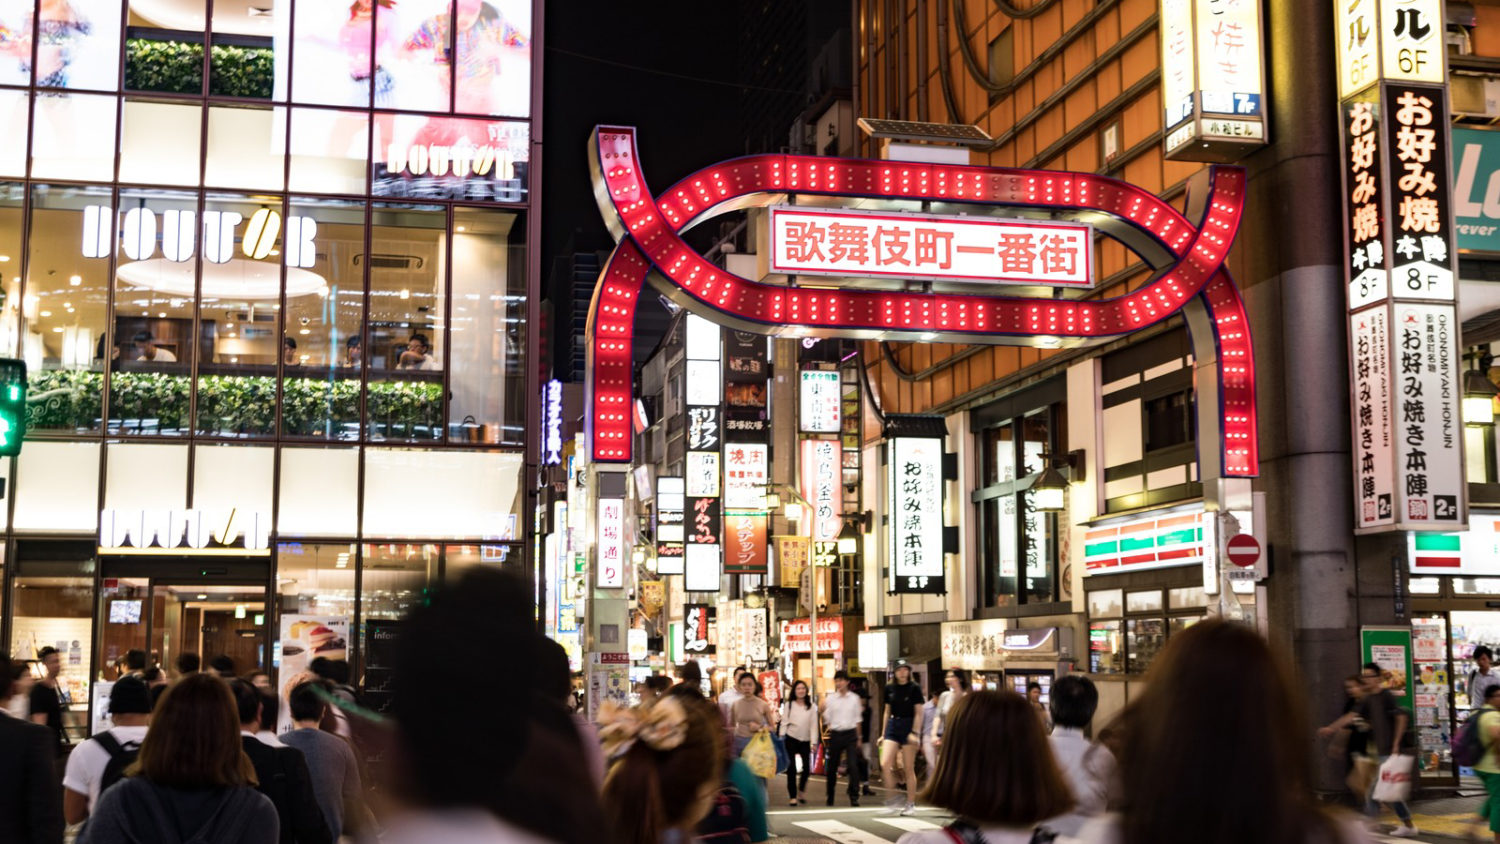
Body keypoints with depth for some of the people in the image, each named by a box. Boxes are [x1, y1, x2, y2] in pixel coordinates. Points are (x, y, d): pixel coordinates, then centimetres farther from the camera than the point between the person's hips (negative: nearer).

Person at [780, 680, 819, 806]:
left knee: (807, 767, -6)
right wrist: (782, 736, -6)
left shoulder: (811, 707, 6)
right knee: (791, 768, -3)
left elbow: (814, 725, 3)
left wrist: (814, 742, -3)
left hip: (805, 740, 1)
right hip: (791, 739, -1)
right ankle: (793, 796, 4)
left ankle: (801, 789, 22)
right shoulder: (789, 705, 6)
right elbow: (784, 721, 4)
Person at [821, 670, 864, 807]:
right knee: (832, 766, 6)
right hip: (835, 734, 0)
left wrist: (858, 738, 10)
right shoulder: (830, 699, 2)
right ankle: (830, 796, 19)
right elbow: (826, 720, 1)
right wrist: (823, 710, -18)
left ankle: (854, 796, -9)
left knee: (853, 765, -12)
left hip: (850, 734, 0)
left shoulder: (854, 698, 5)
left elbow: (857, 719, 11)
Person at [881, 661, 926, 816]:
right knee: (885, 764, -13)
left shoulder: (914, 688, -3)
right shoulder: (889, 689, 8)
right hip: (892, 727, 4)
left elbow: (918, 713, -6)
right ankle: (893, 798, 0)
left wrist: (915, 733, -16)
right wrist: (883, 733, 13)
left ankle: (911, 803, 9)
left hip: (909, 727, -4)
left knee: (909, 768, 0)